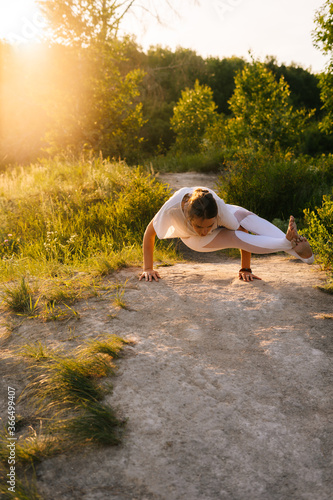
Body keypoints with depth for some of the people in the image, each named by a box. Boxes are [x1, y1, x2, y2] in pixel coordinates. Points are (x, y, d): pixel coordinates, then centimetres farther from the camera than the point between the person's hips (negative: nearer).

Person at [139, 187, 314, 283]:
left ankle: (298, 251, -43)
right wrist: (148, 268, -25)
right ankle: (289, 244, -32)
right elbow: (149, 233, -28)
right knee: (236, 238, -32)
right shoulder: (172, 208, -45)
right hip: (192, 238, 0)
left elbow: (242, 230, -26)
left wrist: (245, 269, -18)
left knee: (248, 217, -34)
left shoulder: (219, 207, -42)